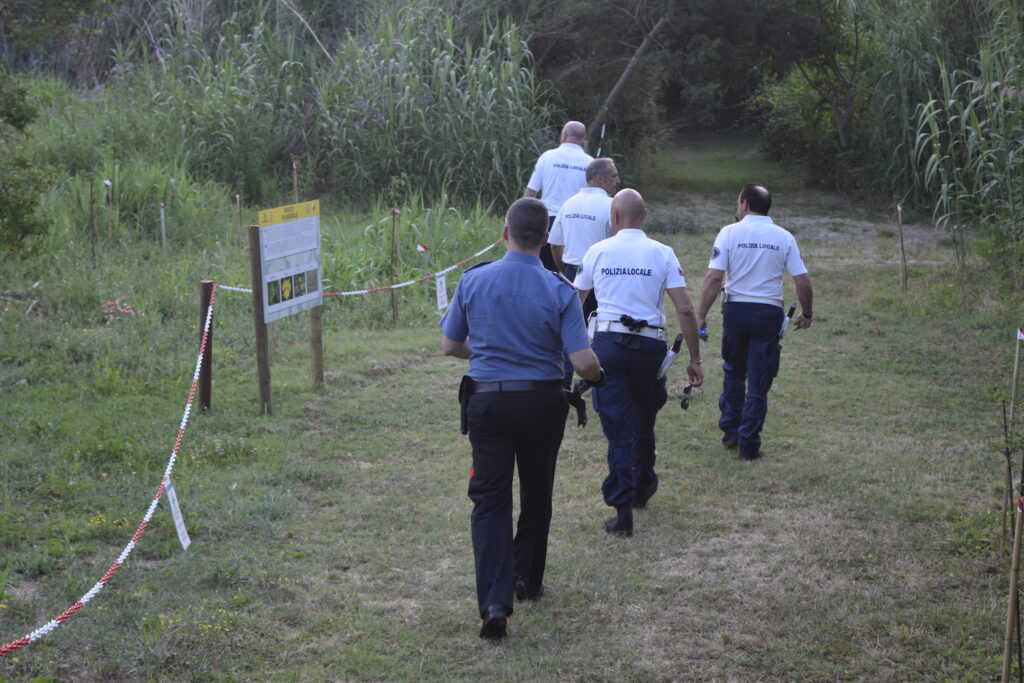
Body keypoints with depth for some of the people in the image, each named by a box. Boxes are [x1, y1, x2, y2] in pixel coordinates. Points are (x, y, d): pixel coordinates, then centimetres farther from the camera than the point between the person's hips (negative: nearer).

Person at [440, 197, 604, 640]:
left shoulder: (473, 281, -5)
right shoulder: (559, 290, -10)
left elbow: (449, 346, 5)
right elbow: (583, 362, -15)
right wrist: (596, 376, 9)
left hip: (487, 401, 0)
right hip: (542, 402, 0)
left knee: (490, 500, 1)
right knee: (536, 496, 19)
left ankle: (495, 601, -14)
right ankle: (528, 582, 35)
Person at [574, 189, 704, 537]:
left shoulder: (598, 251, 4)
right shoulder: (662, 253, 1)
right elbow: (685, 309, -5)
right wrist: (695, 359, 1)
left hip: (607, 343, 0)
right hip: (650, 345, 1)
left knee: (617, 429, 1)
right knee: (644, 423, 20)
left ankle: (622, 510, -5)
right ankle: (642, 488, 40)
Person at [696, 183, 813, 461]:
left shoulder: (730, 233, -4)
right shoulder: (784, 237, 2)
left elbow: (714, 277, -12)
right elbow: (803, 282, -1)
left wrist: (701, 316, -8)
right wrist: (806, 315, 14)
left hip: (736, 310, 0)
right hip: (769, 313, 0)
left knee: (733, 371, 21)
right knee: (759, 381, 6)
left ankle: (731, 430, 26)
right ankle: (748, 445, 7)